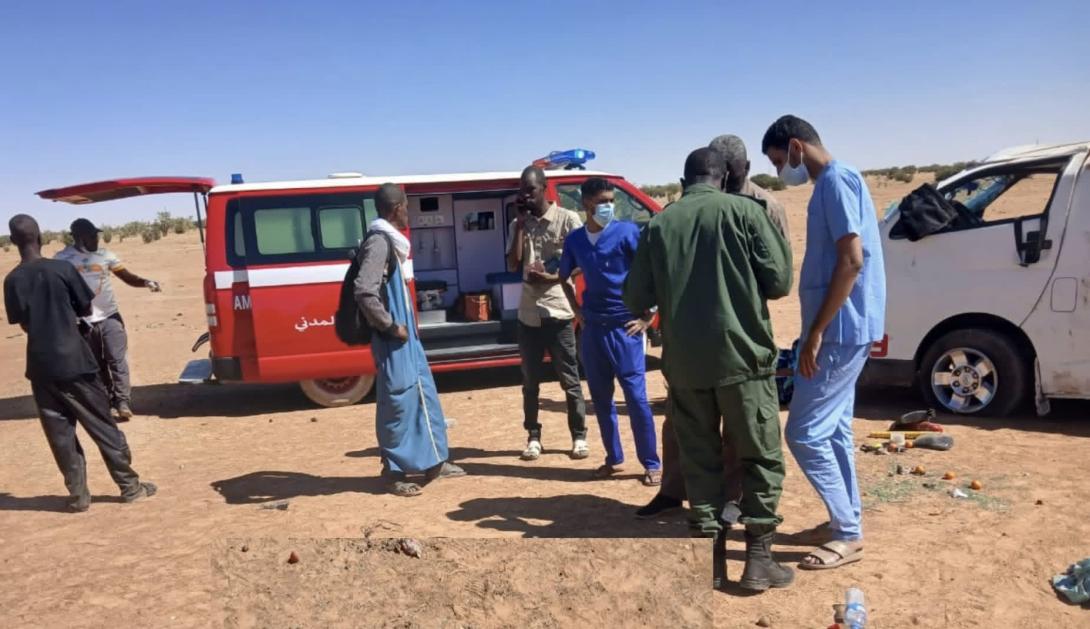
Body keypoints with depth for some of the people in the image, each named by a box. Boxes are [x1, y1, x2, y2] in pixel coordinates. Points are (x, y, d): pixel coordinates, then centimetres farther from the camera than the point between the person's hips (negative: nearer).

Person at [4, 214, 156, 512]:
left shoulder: (12, 281, -2)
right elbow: (86, 310, 0)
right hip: (74, 359, -2)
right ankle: (130, 486, 11)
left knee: (60, 434, 10)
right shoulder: (62, 269, -8)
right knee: (103, 426, 6)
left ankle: (78, 494, 13)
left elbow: (23, 323, 6)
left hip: (41, 365, 2)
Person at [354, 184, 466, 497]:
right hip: (392, 339, -10)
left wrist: (404, 325, 11)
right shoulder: (378, 242, -18)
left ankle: (433, 462, 26)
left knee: (423, 394, 15)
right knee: (398, 402, -1)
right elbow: (364, 293, -28)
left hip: (405, 334, 10)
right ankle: (394, 471, 11)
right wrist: (391, 326, -19)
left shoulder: (389, 241, 13)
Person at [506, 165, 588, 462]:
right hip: (528, 312, 4)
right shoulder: (519, 224, 9)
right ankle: (533, 437, 20)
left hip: (559, 310, -4)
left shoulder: (567, 219, -4)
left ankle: (579, 436, 14)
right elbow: (513, 265, 0)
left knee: (570, 379, 4)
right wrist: (520, 225, -4)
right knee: (530, 381, 10)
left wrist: (554, 276, -18)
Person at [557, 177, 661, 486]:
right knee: (600, 397, 10)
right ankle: (613, 458, 24)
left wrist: (647, 316, -8)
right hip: (593, 328, 5)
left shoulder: (627, 232, -8)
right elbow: (564, 277, 24)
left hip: (625, 326, -5)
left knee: (635, 396, -4)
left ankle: (652, 464, 7)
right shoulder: (574, 240, 6)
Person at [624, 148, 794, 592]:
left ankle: (711, 558, 16)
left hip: (683, 361, 3)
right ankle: (758, 557, 9)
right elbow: (779, 280, -3)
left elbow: (636, 299, 6)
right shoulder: (743, 210, -2)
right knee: (761, 457, 9)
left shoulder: (658, 225, 5)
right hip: (741, 353, -2)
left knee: (699, 459, 12)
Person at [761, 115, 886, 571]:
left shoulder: (837, 180, -14)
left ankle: (848, 534, 4)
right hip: (841, 329, 10)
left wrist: (815, 333, -22)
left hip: (841, 330, -10)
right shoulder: (831, 184, 16)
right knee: (833, 430, 16)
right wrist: (817, 331, 22)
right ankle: (847, 523, 26)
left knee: (805, 433, -6)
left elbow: (852, 261, -23)